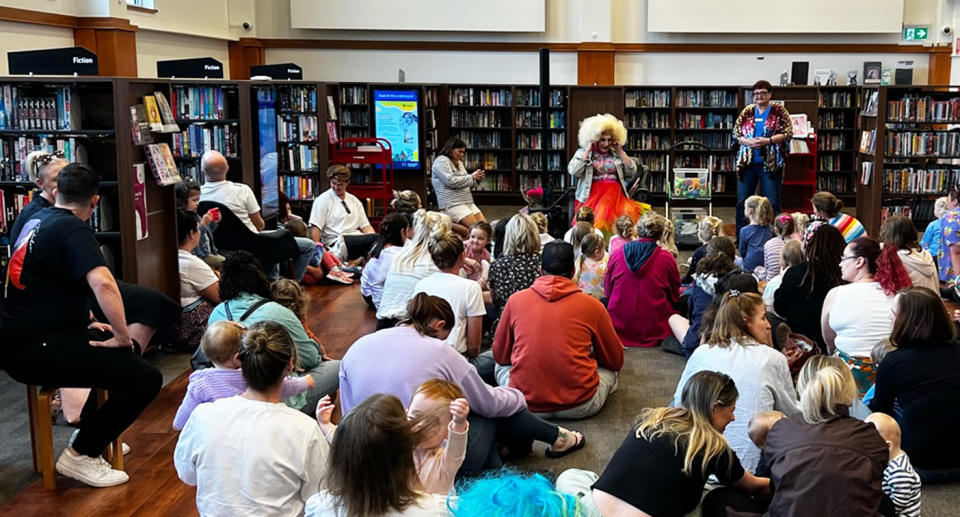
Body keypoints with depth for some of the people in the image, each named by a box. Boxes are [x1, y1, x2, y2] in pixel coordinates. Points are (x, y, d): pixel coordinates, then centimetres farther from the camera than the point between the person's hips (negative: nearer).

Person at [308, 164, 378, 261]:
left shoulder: (354, 200, 20)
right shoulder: (322, 200, 3)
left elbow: (365, 226, 15)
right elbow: (315, 228, -5)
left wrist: (375, 239, -5)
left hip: (358, 241, 7)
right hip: (335, 242, -6)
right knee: (376, 238, -30)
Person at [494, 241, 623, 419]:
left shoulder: (516, 300, 0)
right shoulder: (591, 305, -3)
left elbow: (500, 356, 13)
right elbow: (616, 361, 10)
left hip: (525, 404, 0)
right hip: (580, 407, 1)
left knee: (501, 366, 29)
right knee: (609, 369, 29)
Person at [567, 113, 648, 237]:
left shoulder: (616, 154, 20)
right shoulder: (582, 153, 14)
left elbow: (632, 172, 12)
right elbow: (573, 171, -4)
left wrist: (620, 151, 9)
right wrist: (588, 151, 0)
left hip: (615, 195, 3)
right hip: (593, 196, -2)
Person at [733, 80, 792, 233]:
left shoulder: (779, 111, 2)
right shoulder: (747, 112, 10)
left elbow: (788, 133, -5)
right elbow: (735, 133, 6)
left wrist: (768, 141, -19)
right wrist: (748, 142, -13)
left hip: (770, 163, -3)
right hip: (747, 163, 3)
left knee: (772, 203, 0)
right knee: (742, 201, 6)